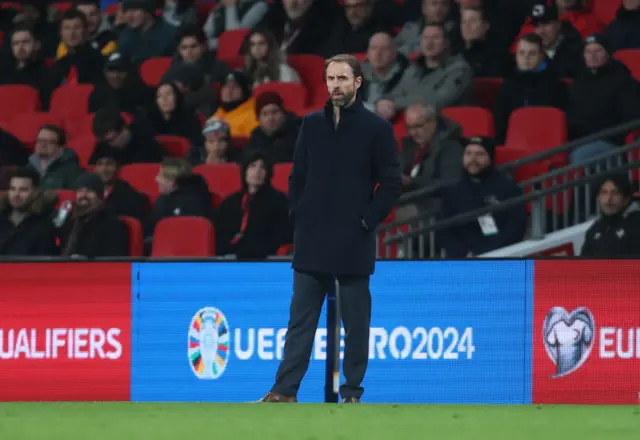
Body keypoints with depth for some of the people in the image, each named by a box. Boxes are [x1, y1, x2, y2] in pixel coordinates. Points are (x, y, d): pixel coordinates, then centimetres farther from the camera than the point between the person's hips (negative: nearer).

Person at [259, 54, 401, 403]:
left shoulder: (376, 128, -2)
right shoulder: (312, 124, 10)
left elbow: (391, 184, -2)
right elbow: (297, 176, 15)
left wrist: (367, 221, -9)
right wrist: (298, 217, 4)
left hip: (354, 244, -3)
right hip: (312, 243, 3)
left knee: (356, 323, 2)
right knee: (300, 321, 3)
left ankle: (352, 393, 8)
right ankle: (285, 390, 4)